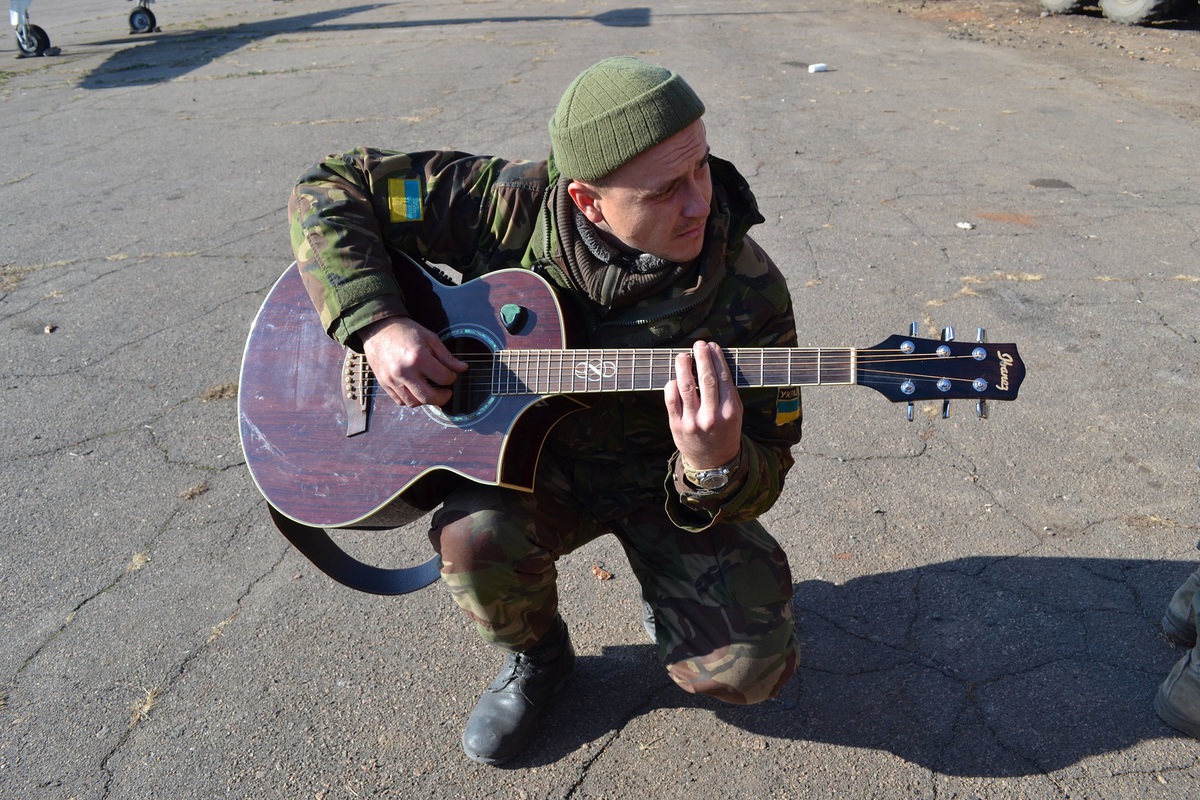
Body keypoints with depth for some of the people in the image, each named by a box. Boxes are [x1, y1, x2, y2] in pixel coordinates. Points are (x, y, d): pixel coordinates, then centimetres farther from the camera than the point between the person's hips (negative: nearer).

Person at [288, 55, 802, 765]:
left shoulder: (748, 294, -22)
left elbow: (766, 467, -17)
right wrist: (376, 324, -26)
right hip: (532, 450, 2)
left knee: (747, 670, -17)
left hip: (667, 483, -1)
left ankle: (672, 591, 21)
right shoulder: (512, 205, -20)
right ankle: (536, 655, 5)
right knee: (476, 536, -32)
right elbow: (333, 188, -12)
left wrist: (716, 467, -42)